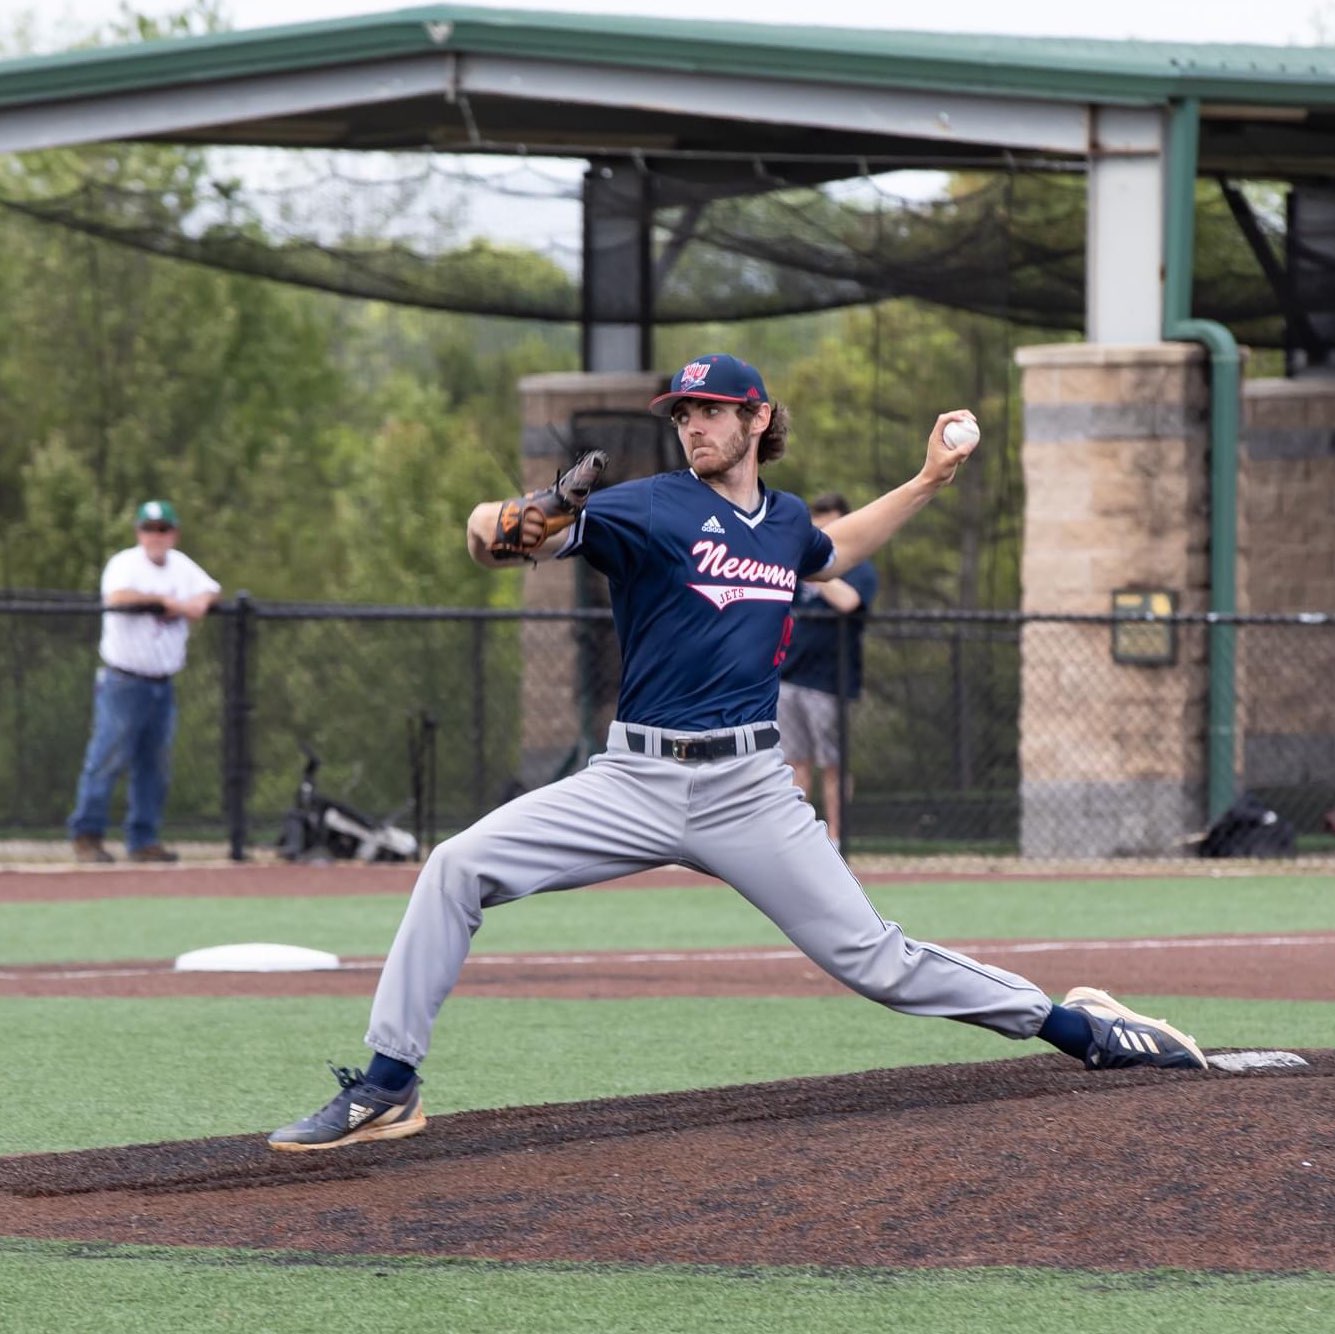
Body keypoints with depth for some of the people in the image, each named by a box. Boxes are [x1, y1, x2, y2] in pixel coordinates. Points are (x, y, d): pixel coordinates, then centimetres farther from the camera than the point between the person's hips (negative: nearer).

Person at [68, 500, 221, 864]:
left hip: (163, 684, 7)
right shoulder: (125, 564, -11)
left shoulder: (180, 565, 11)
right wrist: (165, 600, -22)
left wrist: (200, 601, -4)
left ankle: (144, 840, 14)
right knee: (108, 759, -8)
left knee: (155, 764, 8)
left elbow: (211, 590, 19)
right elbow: (116, 598, -30)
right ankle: (86, 836, -2)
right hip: (123, 682, -7)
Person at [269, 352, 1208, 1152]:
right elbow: (545, 532, -17)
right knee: (459, 869, -17)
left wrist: (929, 483, 29)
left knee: (871, 957, -3)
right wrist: (497, 531, -39)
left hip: (750, 791, 1)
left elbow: (833, 553, 36)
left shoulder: (785, 522, 11)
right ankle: (388, 1089, -12)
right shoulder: (648, 509, -4)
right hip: (636, 783, -1)